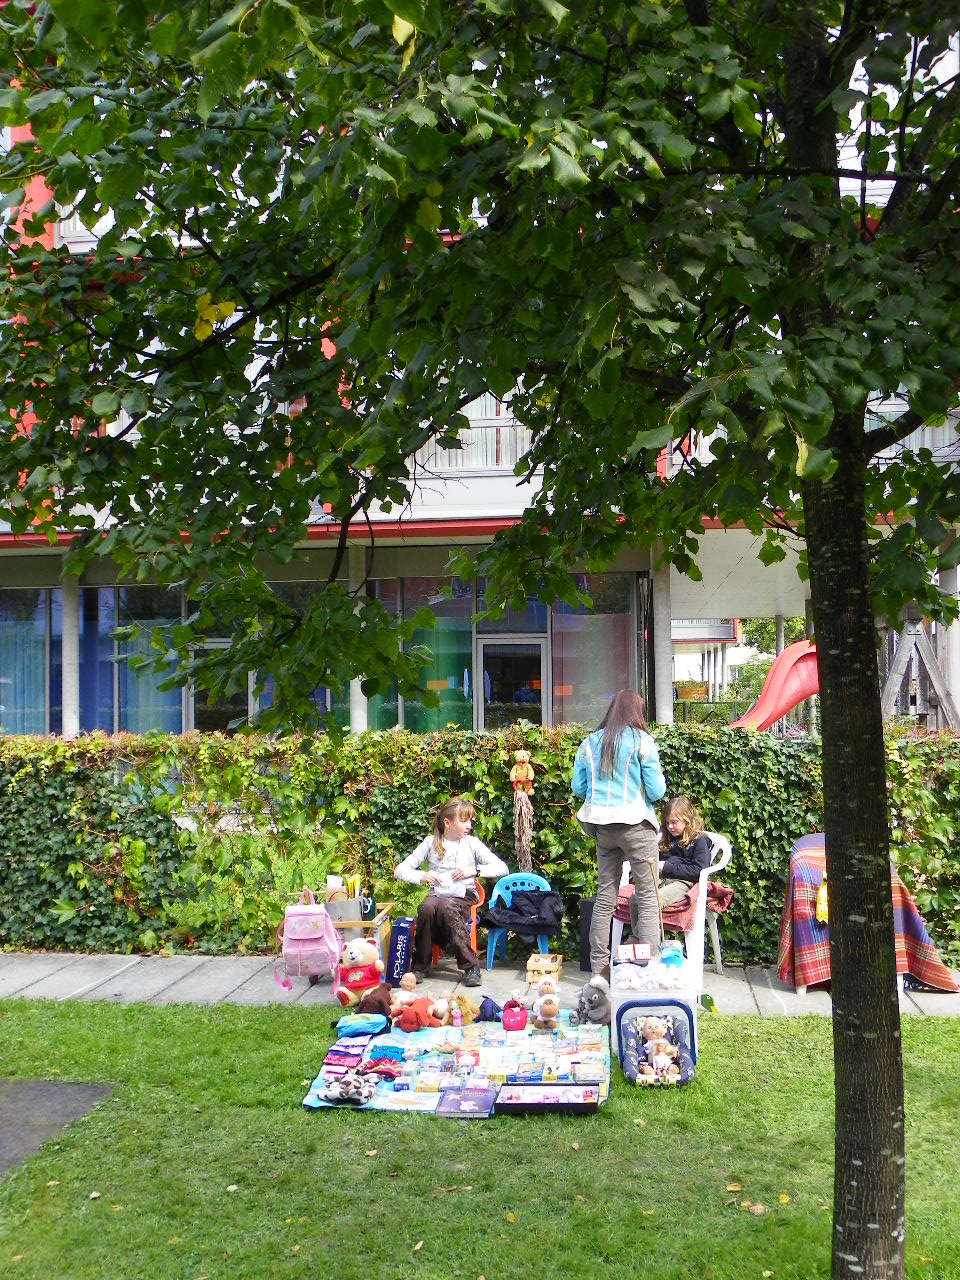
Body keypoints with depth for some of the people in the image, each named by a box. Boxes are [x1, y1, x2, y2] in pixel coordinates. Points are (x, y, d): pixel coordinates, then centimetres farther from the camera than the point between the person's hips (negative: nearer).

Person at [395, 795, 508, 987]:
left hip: (463, 896, -1)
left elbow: (502, 868, -2)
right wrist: (422, 876, -16)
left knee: (447, 907, -36)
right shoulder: (431, 843, 5)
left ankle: (470, 966, -28)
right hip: (437, 894, 1)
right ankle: (420, 965, -16)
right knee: (427, 907, -34)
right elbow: (400, 870, 3)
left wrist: (474, 870, -15)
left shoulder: (472, 843, 4)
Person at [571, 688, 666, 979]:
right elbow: (656, 790, -9)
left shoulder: (590, 742, 6)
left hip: (602, 826, 5)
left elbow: (578, 787, 7)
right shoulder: (642, 741, -7)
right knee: (648, 896, 3)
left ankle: (599, 966, 18)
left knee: (605, 895, 13)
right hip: (636, 825, -5)